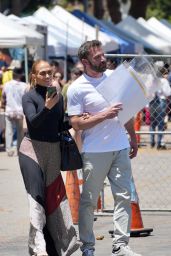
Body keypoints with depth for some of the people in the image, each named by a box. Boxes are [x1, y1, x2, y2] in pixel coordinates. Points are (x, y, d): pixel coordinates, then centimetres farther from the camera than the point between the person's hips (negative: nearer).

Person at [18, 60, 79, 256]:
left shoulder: (58, 96, 9)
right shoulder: (29, 97, -6)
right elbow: (33, 121, -23)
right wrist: (47, 107, -37)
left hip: (54, 151, 5)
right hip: (32, 149, -5)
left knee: (54, 195, 9)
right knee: (37, 196, -14)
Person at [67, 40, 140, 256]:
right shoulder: (76, 89, -8)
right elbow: (76, 124, -11)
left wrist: (133, 137, 19)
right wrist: (104, 115, -21)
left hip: (120, 148, 5)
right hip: (95, 152, -5)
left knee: (124, 196, -1)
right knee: (88, 200, 2)